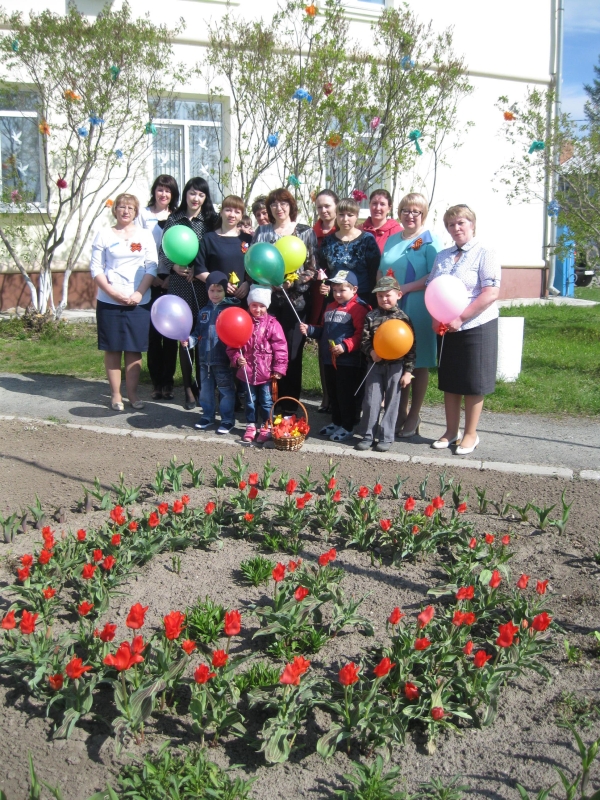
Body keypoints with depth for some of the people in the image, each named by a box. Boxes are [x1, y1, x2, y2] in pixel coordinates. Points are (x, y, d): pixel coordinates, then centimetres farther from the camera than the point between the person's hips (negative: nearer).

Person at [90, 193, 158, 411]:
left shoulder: (145, 235, 7)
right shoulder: (104, 236, 5)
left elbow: (151, 268, 2)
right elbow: (96, 268, 0)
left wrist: (139, 293, -11)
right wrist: (112, 292, -13)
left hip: (139, 302, 1)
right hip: (109, 302, -1)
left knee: (134, 349, 4)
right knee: (112, 349, 4)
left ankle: (132, 394, 13)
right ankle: (115, 395, 12)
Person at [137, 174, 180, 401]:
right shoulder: (143, 215, 7)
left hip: (171, 282, 1)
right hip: (149, 282, 0)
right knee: (153, 332, -1)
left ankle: (168, 381, 8)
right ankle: (156, 382, 7)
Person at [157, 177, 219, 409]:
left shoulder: (210, 221, 6)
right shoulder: (174, 220, 8)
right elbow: (162, 251, 7)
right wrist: (174, 266, -10)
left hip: (203, 287, 0)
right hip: (179, 286, 1)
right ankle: (188, 388, 11)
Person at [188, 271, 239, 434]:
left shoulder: (231, 309, -6)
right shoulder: (204, 311, 9)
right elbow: (198, 332, 13)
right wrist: (190, 340, -5)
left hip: (223, 358, -5)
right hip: (204, 358, 5)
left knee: (226, 390, 3)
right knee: (206, 389, 15)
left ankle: (227, 420, 13)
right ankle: (207, 416, 29)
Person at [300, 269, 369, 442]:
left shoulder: (358, 308, -13)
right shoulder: (330, 307, 15)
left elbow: (360, 334, -19)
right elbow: (323, 331, 24)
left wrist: (345, 346, -28)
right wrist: (309, 329, 6)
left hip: (348, 361, -8)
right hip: (329, 359, 8)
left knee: (345, 394, 1)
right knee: (332, 393, 17)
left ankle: (347, 426, 12)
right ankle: (336, 422, 30)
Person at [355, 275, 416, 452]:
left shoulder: (403, 318, -5)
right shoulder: (372, 316, 1)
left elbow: (411, 346, -4)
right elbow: (364, 340, 1)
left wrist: (408, 371, -6)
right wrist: (371, 352, -20)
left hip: (396, 366, -2)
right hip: (375, 364, 2)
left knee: (391, 402, 7)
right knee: (371, 401, 5)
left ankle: (386, 437, 16)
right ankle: (367, 435, 16)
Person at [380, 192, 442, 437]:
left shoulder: (429, 241, -4)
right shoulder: (392, 240, 16)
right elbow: (381, 271, 22)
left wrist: (405, 288, -20)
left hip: (418, 311, -5)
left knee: (418, 363, 3)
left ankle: (414, 415, 14)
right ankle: (400, 412, 21)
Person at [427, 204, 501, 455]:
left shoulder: (485, 254, -7)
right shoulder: (442, 256, 12)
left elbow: (491, 293, -16)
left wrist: (460, 318, -19)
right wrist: (435, 318, -7)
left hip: (477, 328, -5)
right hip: (446, 329, 5)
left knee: (472, 384, 3)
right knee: (449, 382, 11)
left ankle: (470, 435, 16)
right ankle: (451, 431, 24)